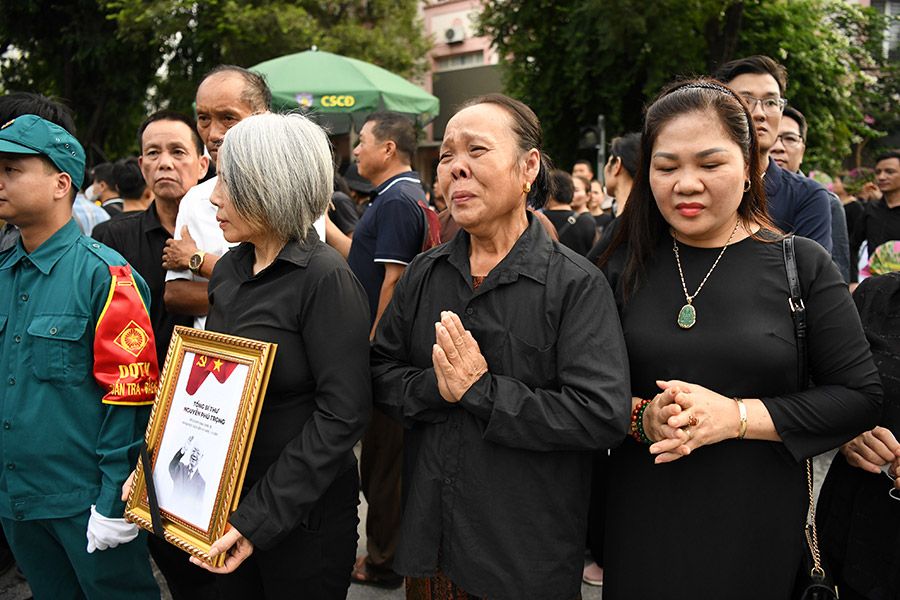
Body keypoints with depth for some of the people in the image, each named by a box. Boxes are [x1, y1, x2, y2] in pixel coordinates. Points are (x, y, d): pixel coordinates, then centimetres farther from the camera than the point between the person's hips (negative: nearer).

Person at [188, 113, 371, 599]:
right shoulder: (228, 271, 3)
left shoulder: (325, 279, -19)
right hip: (224, 499, 7)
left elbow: (343, 414, -23)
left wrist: (259, 517, -23)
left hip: (303, 512, -6)